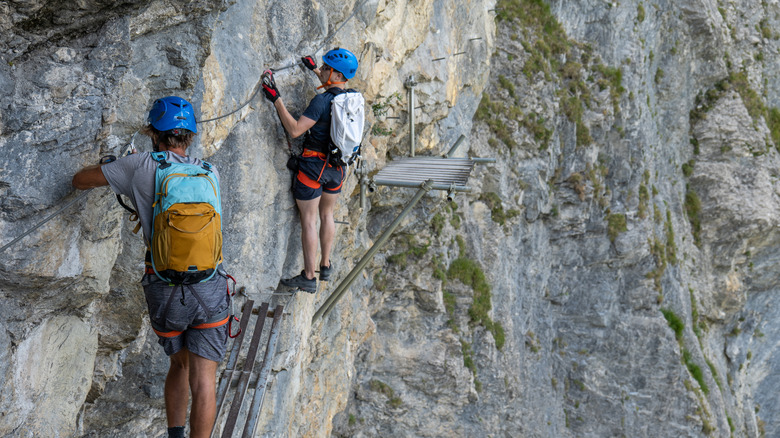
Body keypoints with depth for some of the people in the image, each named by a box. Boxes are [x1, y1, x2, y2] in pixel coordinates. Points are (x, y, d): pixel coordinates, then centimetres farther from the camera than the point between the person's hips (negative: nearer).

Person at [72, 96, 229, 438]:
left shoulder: (143, 166, -2)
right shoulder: (209, 172, 7)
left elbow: (80, 181, 9)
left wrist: (107, 168, 31)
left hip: (165, 291, 0)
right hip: (209, 291, 0)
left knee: (179, 365, 23)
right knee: (203, 379, 1)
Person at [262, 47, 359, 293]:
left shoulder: (321, 101, -22)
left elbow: (294, 130, -25)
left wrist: (276, 100, -20)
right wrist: (314, 70, 36)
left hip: (313, 165, -7)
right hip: (337, 166, 7)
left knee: (309, 221, 1)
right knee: (327, 215, 22)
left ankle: (308, 278, 5)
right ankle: (325, 267, 32)